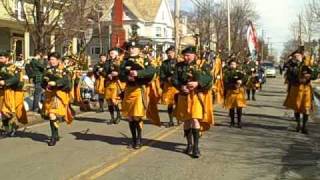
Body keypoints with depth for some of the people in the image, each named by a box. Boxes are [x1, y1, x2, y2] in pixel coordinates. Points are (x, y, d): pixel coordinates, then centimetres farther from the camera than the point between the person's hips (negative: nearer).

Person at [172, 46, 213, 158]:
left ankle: (196, 146, -9)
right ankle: (189, 144, 24)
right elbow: (174, 79, 3)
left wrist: (197, 83, -24)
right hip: (184, 96, 4)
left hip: (197, 96, -4)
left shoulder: (202, 64, 1)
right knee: (186, 120, 9)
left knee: (195, 119, -14)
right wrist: (181, 87, -16)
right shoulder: (180, 66, 10)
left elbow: (209, 78, -9)